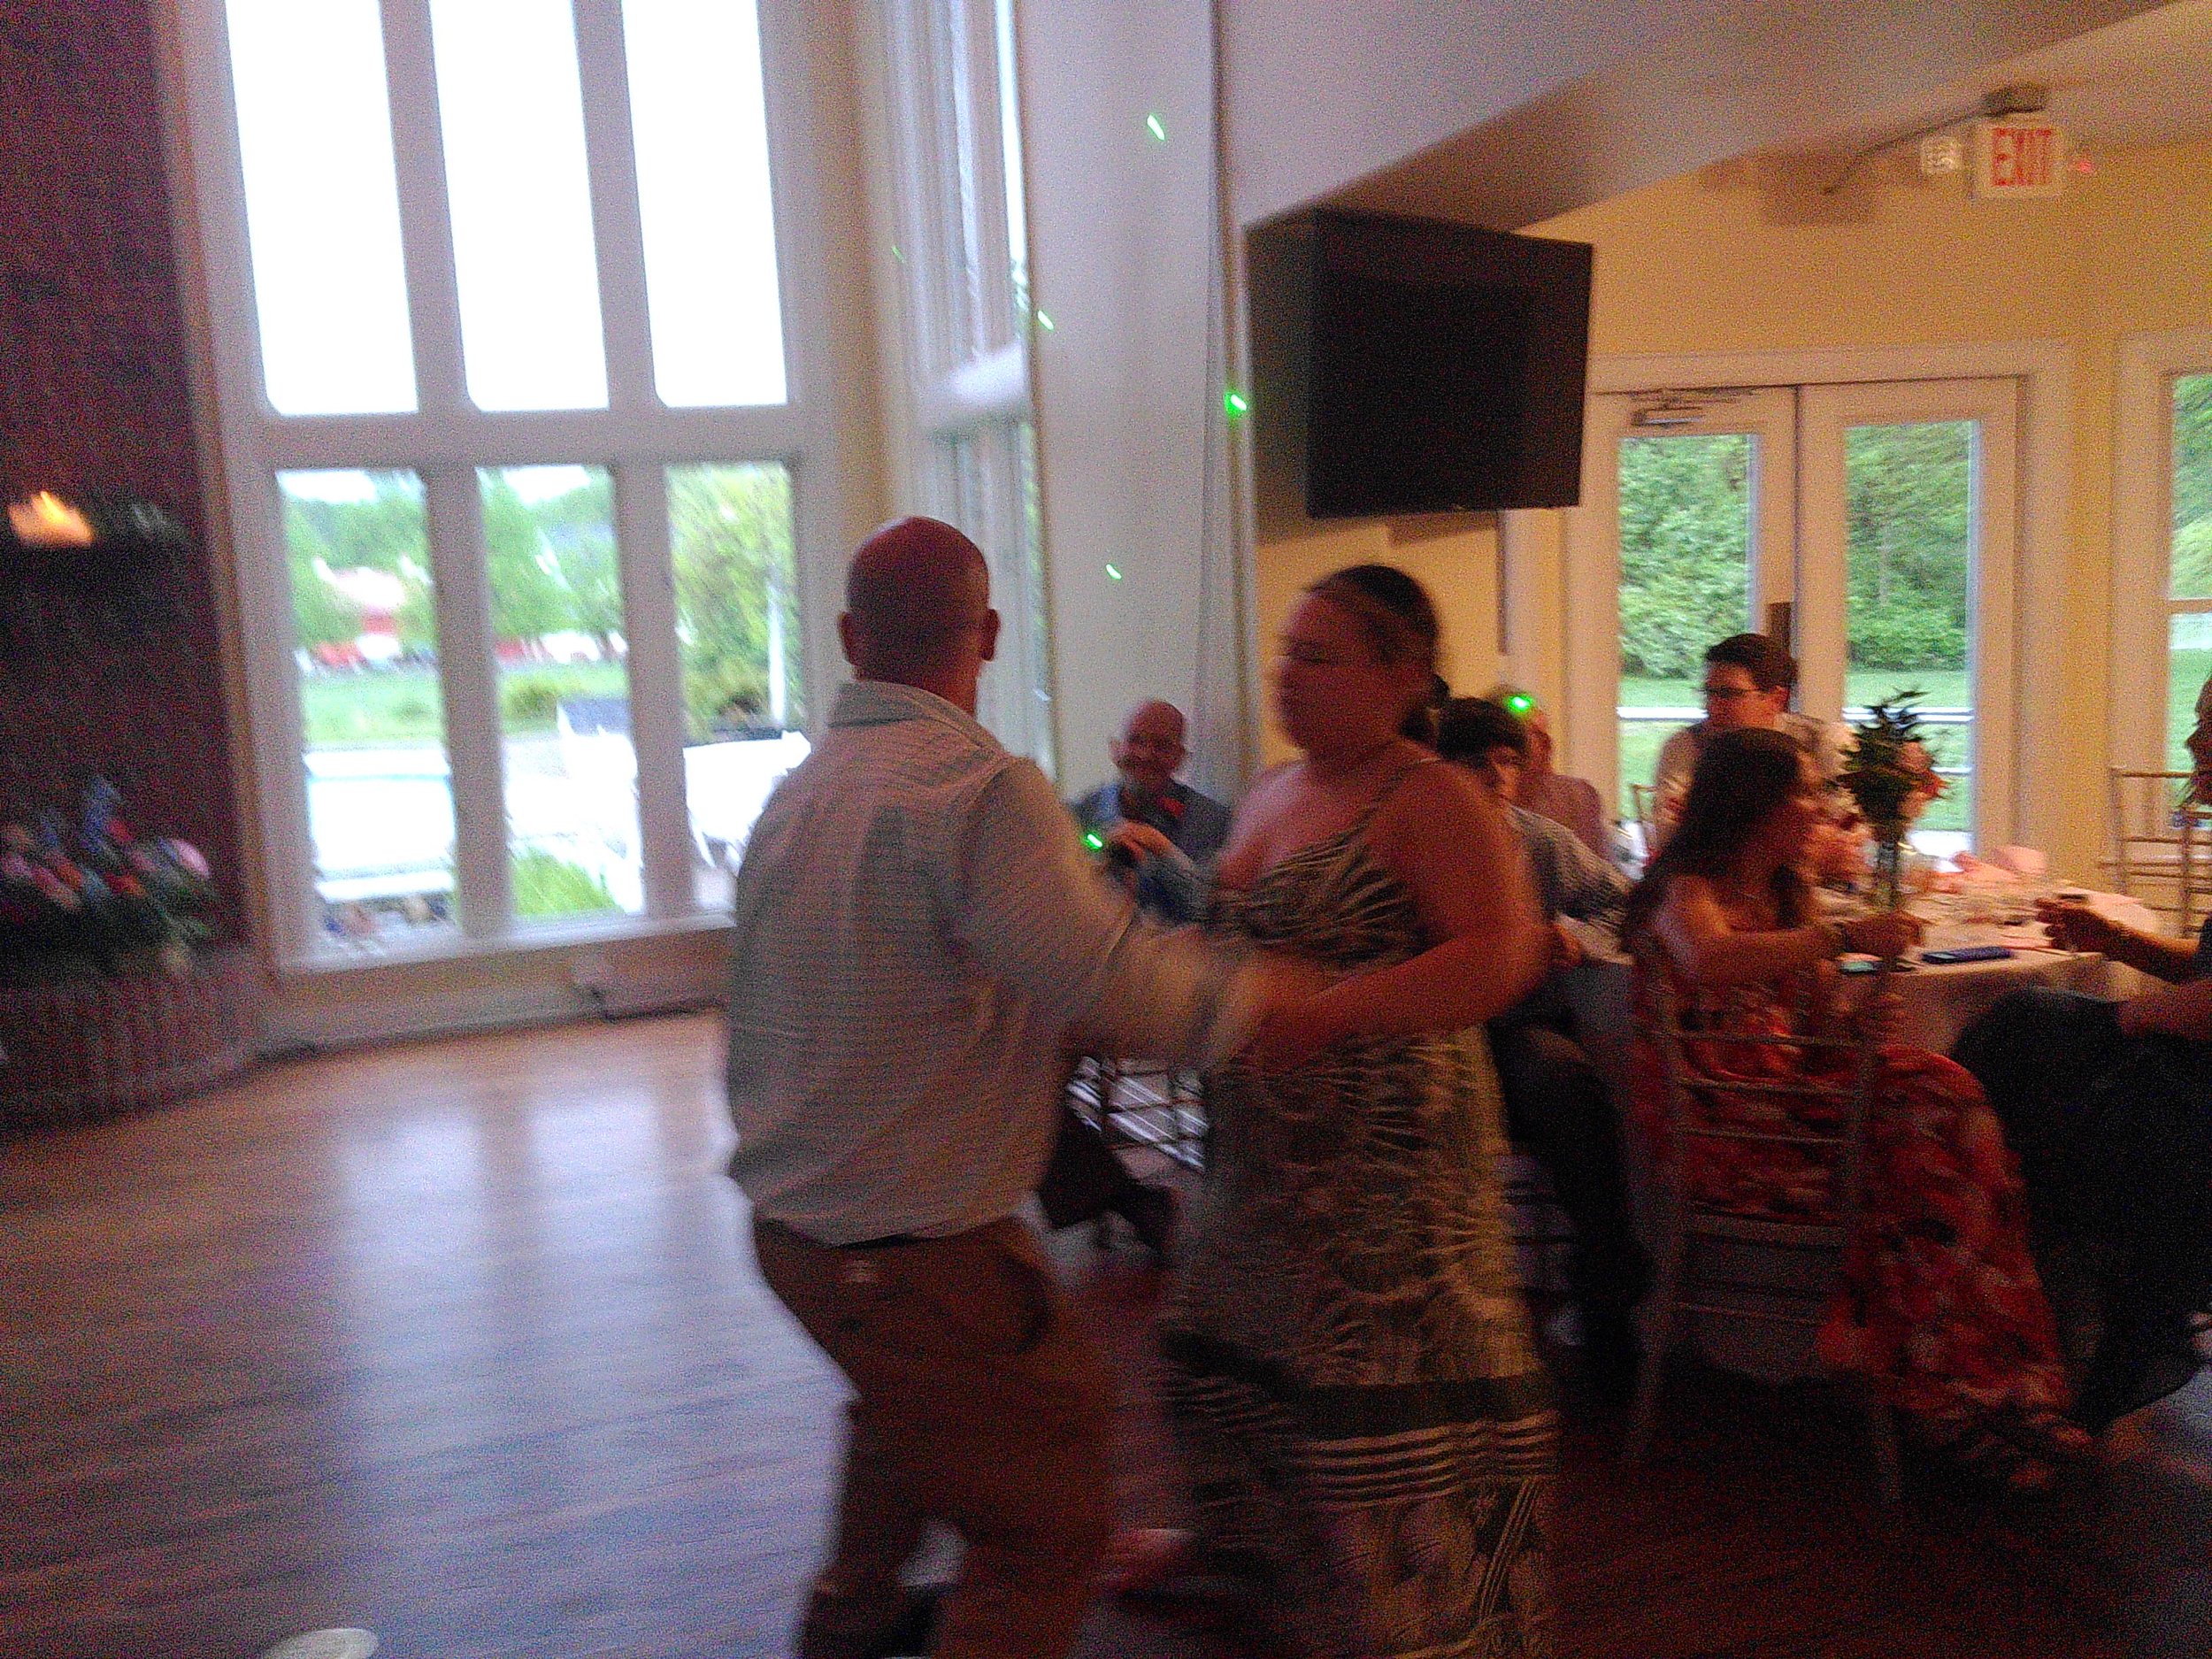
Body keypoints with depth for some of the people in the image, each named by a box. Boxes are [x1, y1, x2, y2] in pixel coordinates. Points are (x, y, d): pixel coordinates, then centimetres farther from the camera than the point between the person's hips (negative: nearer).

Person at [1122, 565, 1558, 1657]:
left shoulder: (1432, 803, -14)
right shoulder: (1272, 794, 11)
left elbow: (1502, 957, -26)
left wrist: (1324, 1017, -32)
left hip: (1387, 1158, -8)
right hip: (1266, 1155, 9)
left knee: (1377, 1385, 0)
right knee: (1224, 1350, 22)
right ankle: (1231, 1536, 47)